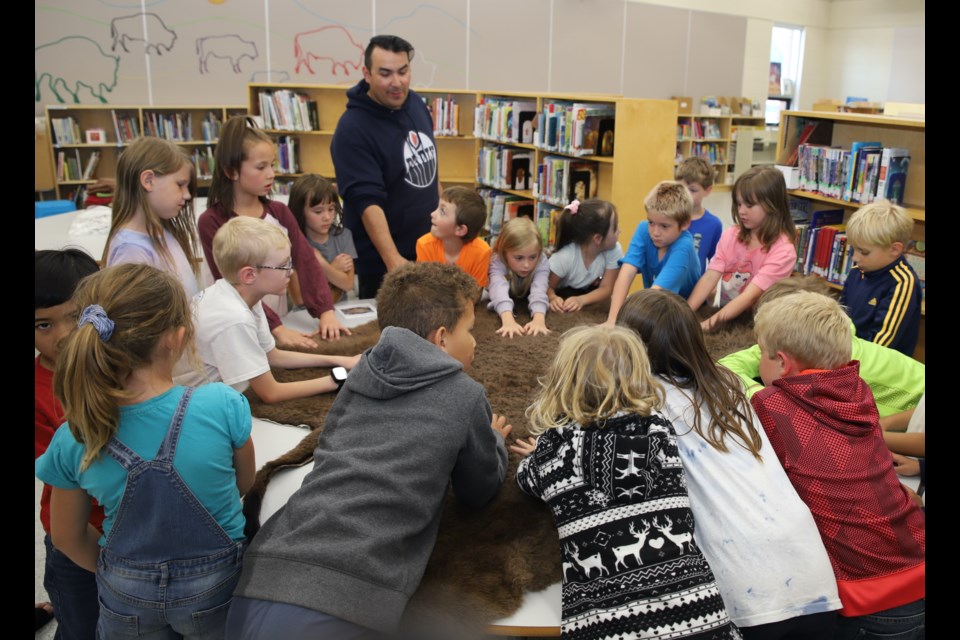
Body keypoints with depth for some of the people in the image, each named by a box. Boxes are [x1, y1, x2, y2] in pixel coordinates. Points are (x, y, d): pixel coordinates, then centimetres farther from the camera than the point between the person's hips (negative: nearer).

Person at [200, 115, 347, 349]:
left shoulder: (280, 212, 6)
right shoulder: (212, 221, -8)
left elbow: (307, 261, -3)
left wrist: (326, 311, -17)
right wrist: (276, 328, -22)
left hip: (281, 323, 3)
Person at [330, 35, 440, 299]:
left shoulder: (415, 103, 0)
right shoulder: (352, 129, -22)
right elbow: (367, 201, -30)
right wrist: (393, 260, -38)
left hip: (428, 246, 7)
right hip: (381, 260, -7)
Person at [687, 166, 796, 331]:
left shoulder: (782, 250, -14)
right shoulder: (731, 235, 0)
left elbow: (751, 296, -24)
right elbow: (710, 278, -9)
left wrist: (708, 324, -35)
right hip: (725, 315, 4)